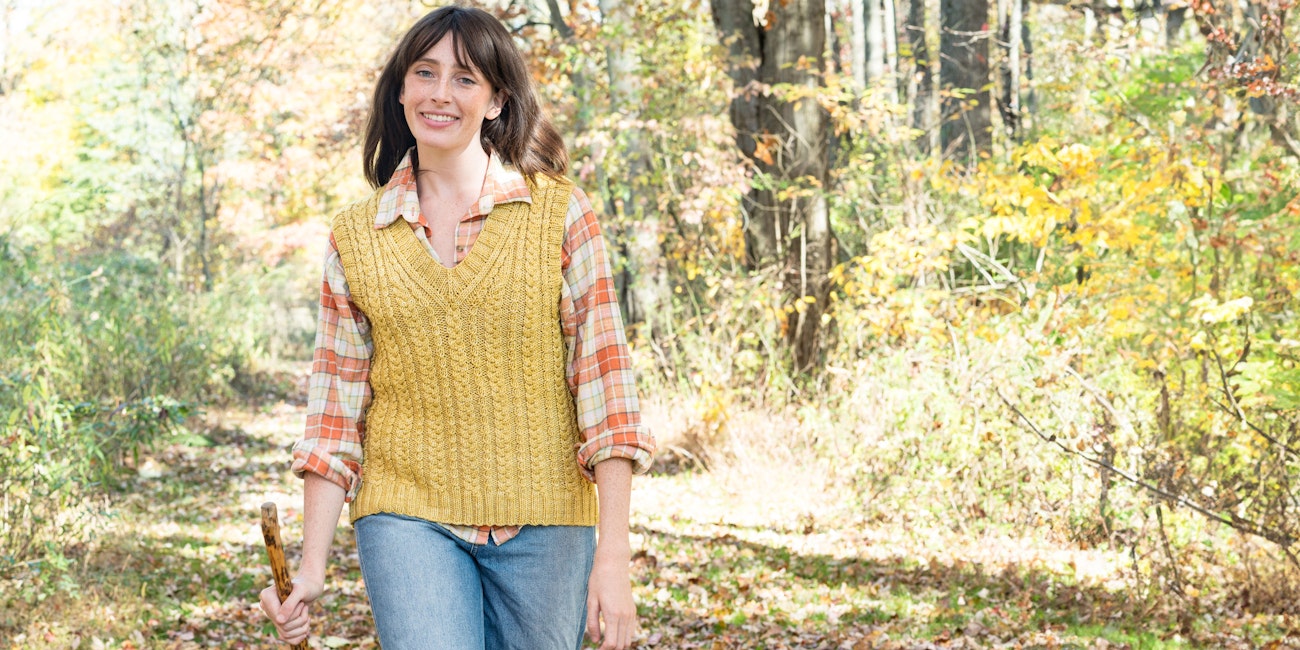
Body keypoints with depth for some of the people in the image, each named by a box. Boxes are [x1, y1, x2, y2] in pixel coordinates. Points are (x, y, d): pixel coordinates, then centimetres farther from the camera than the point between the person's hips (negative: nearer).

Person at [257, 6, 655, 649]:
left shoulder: (560, 212, 0)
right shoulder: (357, 235, 7)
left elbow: (605, 380, -5)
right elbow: (336, 410, 7)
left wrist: (613, 558, -12)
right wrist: (311, 570, 1)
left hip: (542, 523, 0)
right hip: (409, 518, 0)